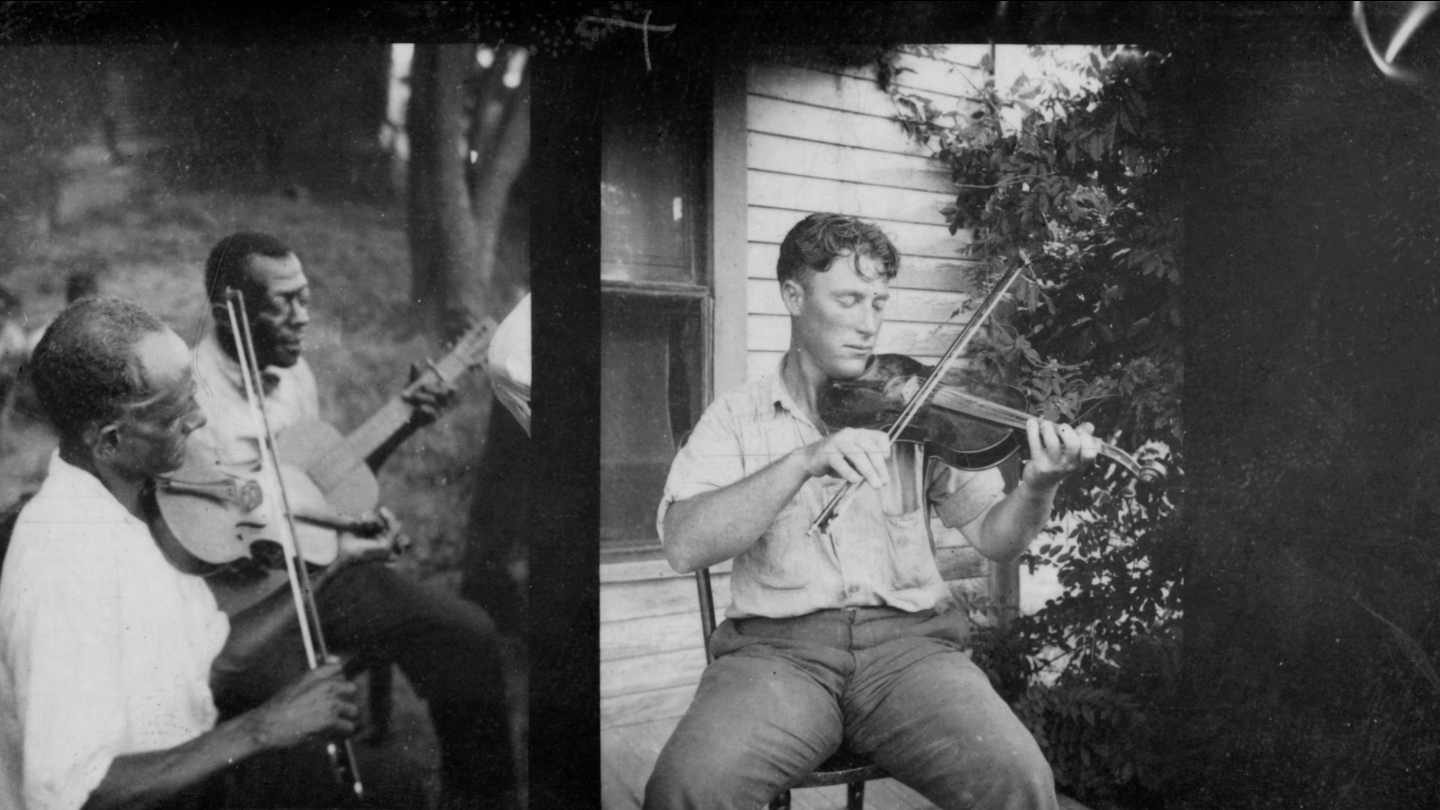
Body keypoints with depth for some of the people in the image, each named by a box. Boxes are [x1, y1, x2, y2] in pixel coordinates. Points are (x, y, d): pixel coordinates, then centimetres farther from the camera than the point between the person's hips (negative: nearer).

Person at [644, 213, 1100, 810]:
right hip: (777, 646, -1)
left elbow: (993, 537, 6)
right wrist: (803, 460, -19)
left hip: (909, 638, 2)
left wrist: (1039, 486, -16)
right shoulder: (736, 418, 8)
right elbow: (684, 545, -9)